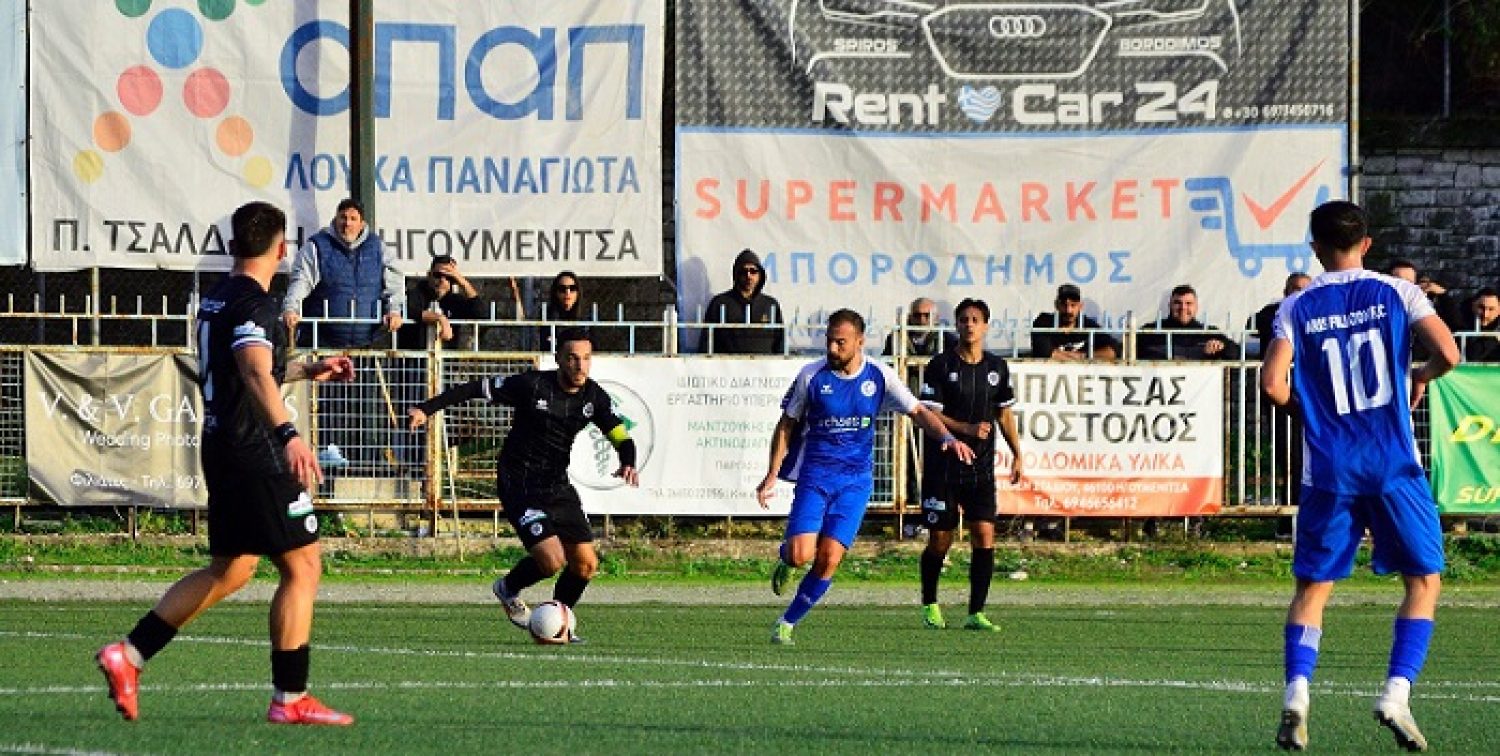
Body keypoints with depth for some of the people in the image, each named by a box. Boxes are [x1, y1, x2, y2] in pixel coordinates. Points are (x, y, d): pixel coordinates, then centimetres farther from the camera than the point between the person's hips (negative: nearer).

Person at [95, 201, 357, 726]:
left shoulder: (216, 299, 16)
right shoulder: (254, 303, -15)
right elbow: (256, 375, -33)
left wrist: (307, 371, 40)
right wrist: (287, 434, -46)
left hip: (221, 446, 10)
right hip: (257, 453, -10)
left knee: (230, 570, 18)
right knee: (303, 565, -3)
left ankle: (127, 655, 13)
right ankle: (290, 699, -2)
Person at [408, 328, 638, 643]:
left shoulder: (594, 397, -1)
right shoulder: (533, 385, -16)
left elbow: (621, 437, 0)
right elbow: (477, 389, -10)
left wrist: (628, 463, -24)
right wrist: (427, 409, -15)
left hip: (558, 487, 6)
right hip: (520, 487, -6)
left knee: (586, 564, 0)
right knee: (552, 560, -19)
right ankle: (509, 589, 14)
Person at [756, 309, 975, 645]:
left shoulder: (879, 376, -2)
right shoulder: (812, 375, -5)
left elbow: (917, 411, 2)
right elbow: (787, 425, 5)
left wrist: (947, 437, -17)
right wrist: (773, 474, -2)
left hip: (856, 480, 1)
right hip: (814, 475, -1)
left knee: (829, 559, -9)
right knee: (801, 555, -15)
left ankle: (788, 623, 9)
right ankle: (785, 557, 23)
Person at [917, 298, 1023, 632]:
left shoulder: (997, 367, 8)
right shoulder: (941, 366, -5)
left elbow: (1004, 413, 18)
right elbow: (929, 413, -10)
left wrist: (1017, 455, 14)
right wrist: (968, 429, -22)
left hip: (981, 467, 3)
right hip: (943, 467, -3)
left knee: (984, 537, -8)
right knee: (940, 540, 2)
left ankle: (976, 613, -4)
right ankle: (930, 605, 25)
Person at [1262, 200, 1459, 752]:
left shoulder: (1297, 307, 2)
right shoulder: (1396, 293, 1)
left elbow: (1273, 384, -7)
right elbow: (1448, 354, -9)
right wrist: (1421, 377, 13)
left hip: (1328, 469, 1)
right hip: (1394, 463, -1)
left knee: (1313, 586, 10)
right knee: (1424, 578, 9)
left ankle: (1296, 692, -10)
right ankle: (1397, 693, -6)